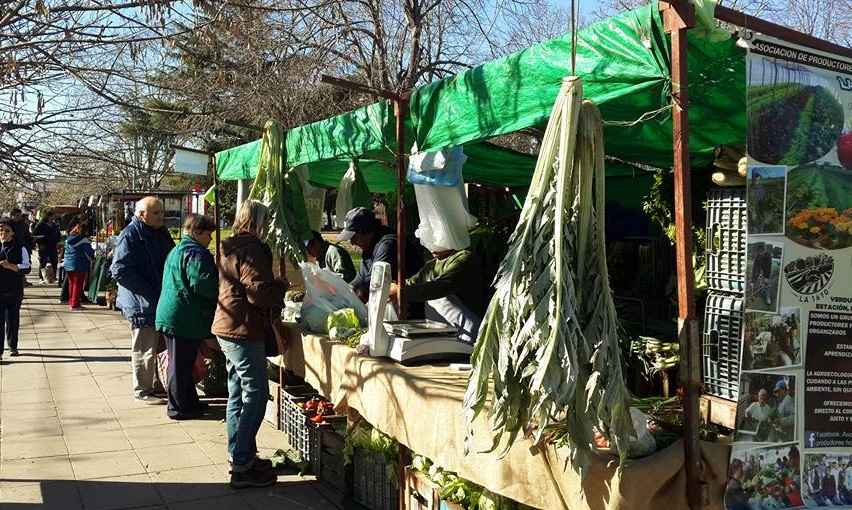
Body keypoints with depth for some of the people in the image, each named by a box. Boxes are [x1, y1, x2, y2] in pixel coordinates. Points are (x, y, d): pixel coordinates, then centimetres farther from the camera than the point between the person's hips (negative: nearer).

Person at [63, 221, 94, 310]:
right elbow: (89, 253, -11)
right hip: (79, 266, -7)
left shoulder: (68, 239, 8)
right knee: (78, 284, -1)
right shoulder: (84, 240, -15)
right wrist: (92, 258, 9)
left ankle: (71, 301, 25)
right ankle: (75, 304, 0)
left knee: (71, 283, 17)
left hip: (68, 264, 7)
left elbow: (66, 250, 19)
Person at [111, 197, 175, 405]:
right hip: (142, 303, -9)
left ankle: (157, 385, 30)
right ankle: (142, 391, 13)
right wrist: (150, 292, -21)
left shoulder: (161, 232, 12)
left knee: (159, 346, 17)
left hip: (161, 301, 9)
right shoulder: (130, 236, -15)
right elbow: (120, 271, -20)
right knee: (144, 349, 1)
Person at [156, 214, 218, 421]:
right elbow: (202, 283, -25)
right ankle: (179, 407, 6)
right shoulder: (195, 253, -15)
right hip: (185, 317, -11)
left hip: (170, 315, 11)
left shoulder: (177, 251, 19)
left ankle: (190, 402, 27)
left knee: (181, 363, 16)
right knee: (181, 364, -2)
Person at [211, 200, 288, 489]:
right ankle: (242, 467, -5)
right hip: (243, 331, -11)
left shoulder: (231, 248, 16)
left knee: (238, 394, 17)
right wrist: (283, 285, -7)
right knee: (256, 395, -7)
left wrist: (275, 285, 14)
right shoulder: (251, 248, -16)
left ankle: (239, 454, 27)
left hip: (226, 328, 11)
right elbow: (259, 292, -23)